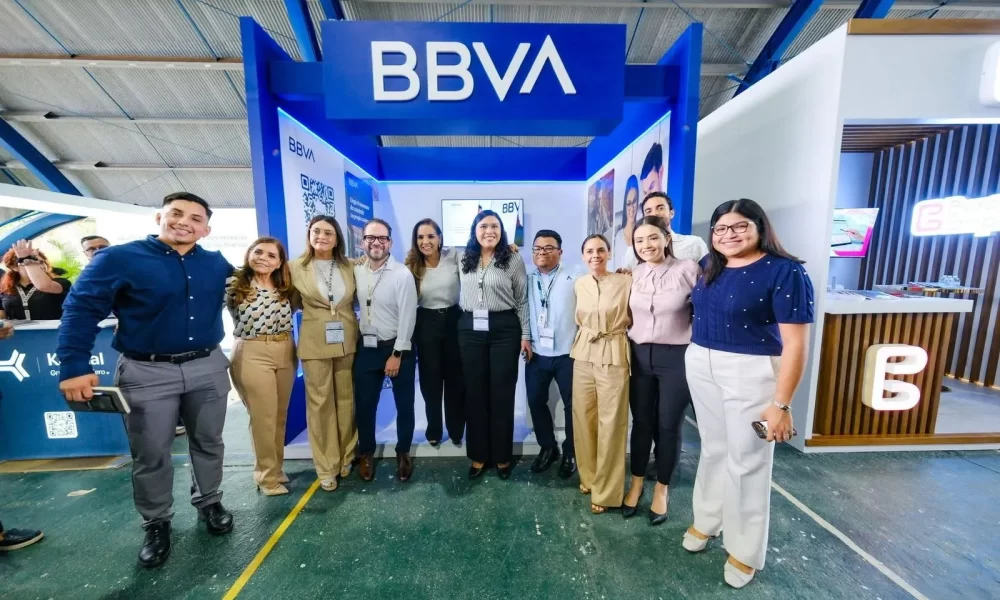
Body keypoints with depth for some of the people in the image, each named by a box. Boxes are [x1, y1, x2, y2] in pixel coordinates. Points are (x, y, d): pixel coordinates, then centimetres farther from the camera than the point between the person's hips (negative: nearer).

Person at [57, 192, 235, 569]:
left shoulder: (217, 264, 4)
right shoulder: (118, 258, -7)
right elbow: (80, 310, -7)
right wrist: (74, 367, -12)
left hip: (208, 368, 3)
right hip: (147, 373, -2)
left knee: (209, 442, 16)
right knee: (150, 455, 11)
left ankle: (209, 502, 37)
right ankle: (156, 524, 32)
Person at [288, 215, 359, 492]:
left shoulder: (349, 267, 3)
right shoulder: (296, 267, -1)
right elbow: (292, 303, 10)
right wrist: (315, 310, 1)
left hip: (348, 341, 2)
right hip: (315, 344, -1)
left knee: (347, 400, 10)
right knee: (320, 403, 6)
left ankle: (346, 457, 28)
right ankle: (326, 467, 20)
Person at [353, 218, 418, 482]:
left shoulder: (403, 274, -13)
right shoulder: (356, 271, 2)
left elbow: (408, 317, -15)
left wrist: (397, 354, -14)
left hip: (397, 348, -3)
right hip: (366, 347, 4)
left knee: (404, 404, 11)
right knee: (364, 404, 14)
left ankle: (403, 453, 33)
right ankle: (366, 453, 37)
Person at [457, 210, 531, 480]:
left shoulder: (513, 260, -1)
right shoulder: (464, 260, 8)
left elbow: (522, 300, -1)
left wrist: (526, 335, -3)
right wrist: (466, 323, 10)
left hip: (504, 329, -3)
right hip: (470, 329, 3)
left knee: (502, 393, 6)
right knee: (475, 393, 10)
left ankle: (502, 456, 26)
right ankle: (478, 454, 28)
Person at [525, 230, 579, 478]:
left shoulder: (575, 278, -6)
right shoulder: (527, 280, 6)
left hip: (568, 353, -3)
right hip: (536, 354, 4)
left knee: (572, 404, 10)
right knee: (536, 402, 12)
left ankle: (570, 452, 31)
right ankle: (548, 447, 33)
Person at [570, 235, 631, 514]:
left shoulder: (626, 282, -9)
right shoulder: (579, 284, 6)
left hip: (613, 356, -4)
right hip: (583, 355, 4)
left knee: (610, 423, 4)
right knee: (583, 419, 12)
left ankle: (606, 491, 22)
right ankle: (589, 476, 35)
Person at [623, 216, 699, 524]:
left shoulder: (688, 269, -10)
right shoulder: (634, 274, 3)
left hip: (676, 358, -3)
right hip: (640, 356, 3)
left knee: (668, 426, 10)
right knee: (641, 423, 14)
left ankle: (661, 489, 32)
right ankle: (636, 483, 34)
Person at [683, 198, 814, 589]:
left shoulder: (785, 272, -13)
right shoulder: (710, 267, 5)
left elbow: (795, 344, -15)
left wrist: (780, 404, -16)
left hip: (751, 374, -5)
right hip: (701, 368, 5)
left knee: (747, 461, 10)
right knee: (713, 449, 20)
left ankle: (746, 552, 33)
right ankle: (706, 520, 41)